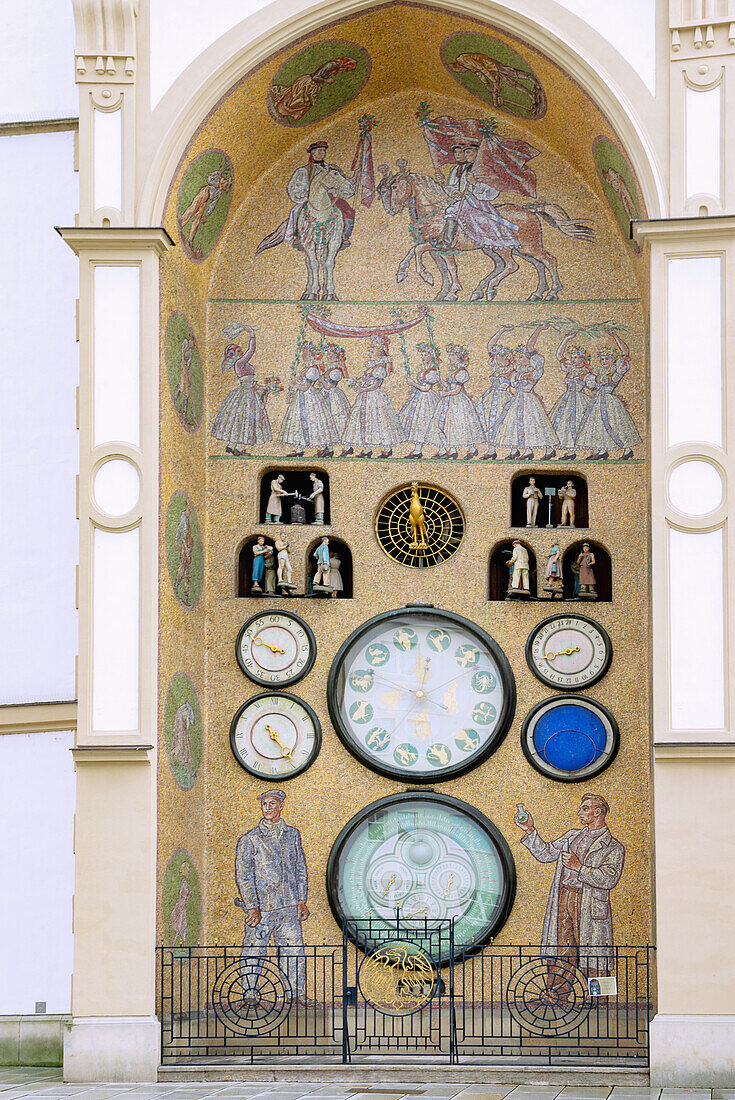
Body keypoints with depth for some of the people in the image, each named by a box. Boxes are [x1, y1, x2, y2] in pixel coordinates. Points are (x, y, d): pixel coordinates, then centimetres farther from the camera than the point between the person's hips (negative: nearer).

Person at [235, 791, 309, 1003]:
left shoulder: (293, 835, 12)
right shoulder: (250, 840, -1)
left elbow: (301, 870, 17)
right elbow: (243, 876, -4)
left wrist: (301, 901, 10)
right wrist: (252, 907, -10)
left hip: (289, 906, 3)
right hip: (261, 907, -3)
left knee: (294, 951, 1)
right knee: (254, 951, -1)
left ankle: (297, 994, 9)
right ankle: (250, 995, 8)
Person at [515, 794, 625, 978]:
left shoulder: (614, 847, 2)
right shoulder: (571, 836, 21)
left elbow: (609, 879, -11)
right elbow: (545, 853, 21)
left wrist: (578, 867, -14)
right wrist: (530, 831, 11)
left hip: (590, 909, -5)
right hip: (562, 900, 5)